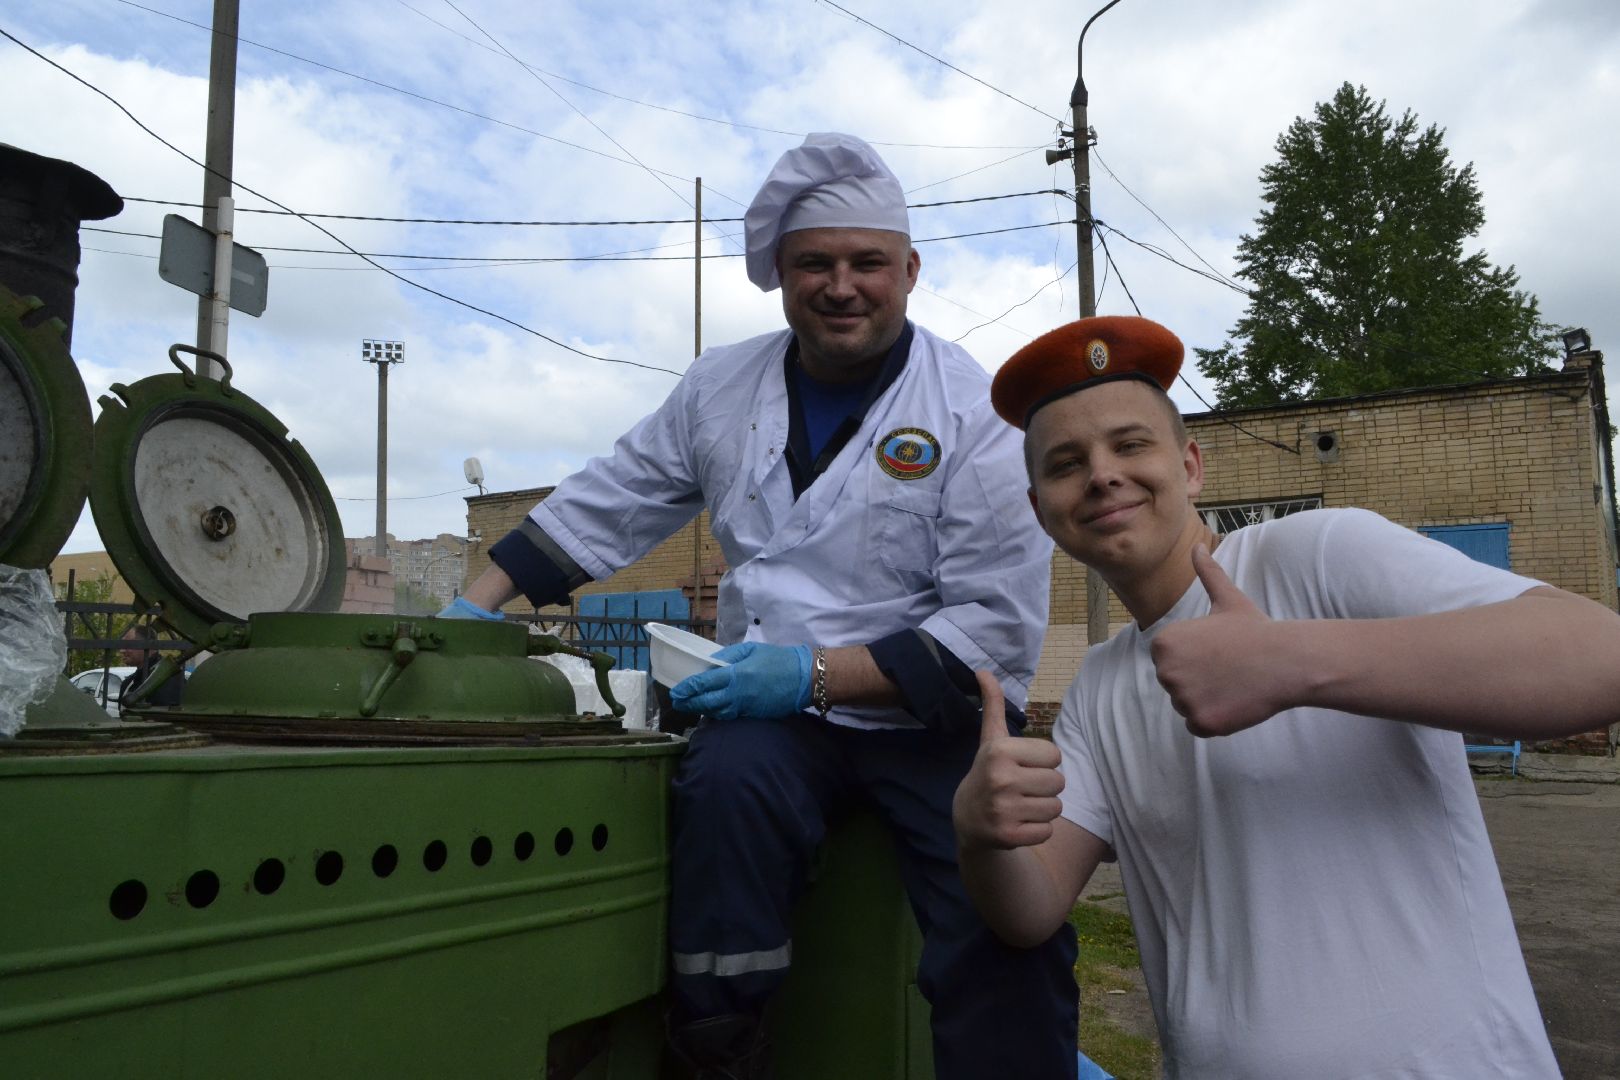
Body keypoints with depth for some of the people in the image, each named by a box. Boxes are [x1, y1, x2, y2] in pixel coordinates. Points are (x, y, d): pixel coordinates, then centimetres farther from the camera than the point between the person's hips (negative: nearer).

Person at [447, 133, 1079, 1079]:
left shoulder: (974, 414, -10)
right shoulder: (723, 388, 4)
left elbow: (998, 630, -13)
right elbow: (607, 506, 13)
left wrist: (818, 673, -21)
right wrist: (479, 605, 6)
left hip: (936, 718, -2)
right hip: (779, 714, 3)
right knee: (731, 780, -29)